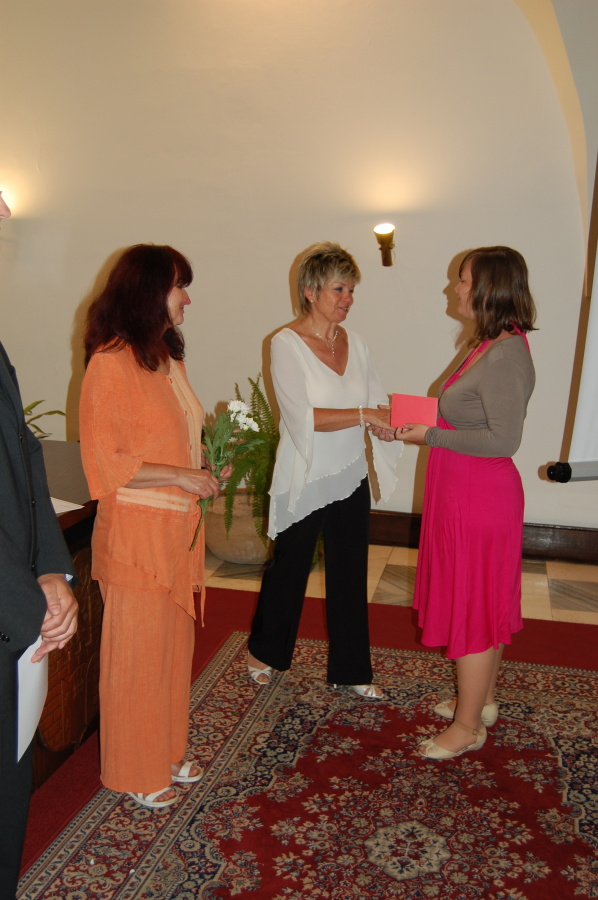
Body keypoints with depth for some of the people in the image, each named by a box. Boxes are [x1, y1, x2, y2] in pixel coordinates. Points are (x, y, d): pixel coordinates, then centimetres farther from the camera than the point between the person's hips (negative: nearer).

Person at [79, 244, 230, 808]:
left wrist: (206, 464, 5)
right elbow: (105, 461, -18)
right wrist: (181, 475, -18)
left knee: (173, 644, 17)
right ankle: (135, 773, 25)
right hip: (135, 532, -8)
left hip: (178, 526, 8)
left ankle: (165, 752, 36)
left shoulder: (167, 356, 11)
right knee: (136, 651, 6)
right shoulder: (111, 363, -15)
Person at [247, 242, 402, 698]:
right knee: (288, 571, 14)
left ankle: (352, 669, 31)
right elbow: (305, 416, -24)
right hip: (304, 482, -5)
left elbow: (380, 401, 2)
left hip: (350, 479, 5)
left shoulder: (355, 343, 3)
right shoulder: (287, 344, -14)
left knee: (350, 574, 14)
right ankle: (264, 651, 40)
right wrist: (367, 414, -32)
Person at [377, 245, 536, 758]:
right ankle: (483, 700, 37)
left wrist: (431, 437, -19)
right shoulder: (493, 345, 9)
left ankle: (468, 726, 19)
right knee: (487, 602, 20)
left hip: (479, 495, -10)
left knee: (470, 607, 2)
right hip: (469, 490, 10)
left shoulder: (505, 355, -21)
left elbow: (503, 438, -25)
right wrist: (432, 422, 6)